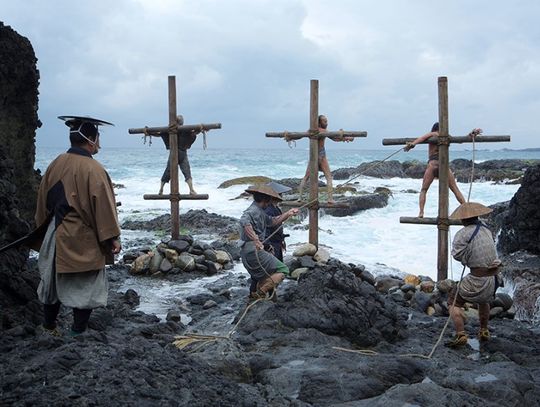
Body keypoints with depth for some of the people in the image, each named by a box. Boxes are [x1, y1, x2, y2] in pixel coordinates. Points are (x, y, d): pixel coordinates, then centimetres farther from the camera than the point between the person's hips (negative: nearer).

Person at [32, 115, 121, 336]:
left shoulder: (56, 164, 0)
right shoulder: (93, 169, -19)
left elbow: (43, 200, 10)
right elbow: (104, 206, -18)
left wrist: (44, 229, 23)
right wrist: (112, 238, -11)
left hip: (56, 235, 7)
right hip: (83, 241, -6)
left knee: (53, 280, 20)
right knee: (86, 287, 7)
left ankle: (49, 325, 33)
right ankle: (78, 332, 11)